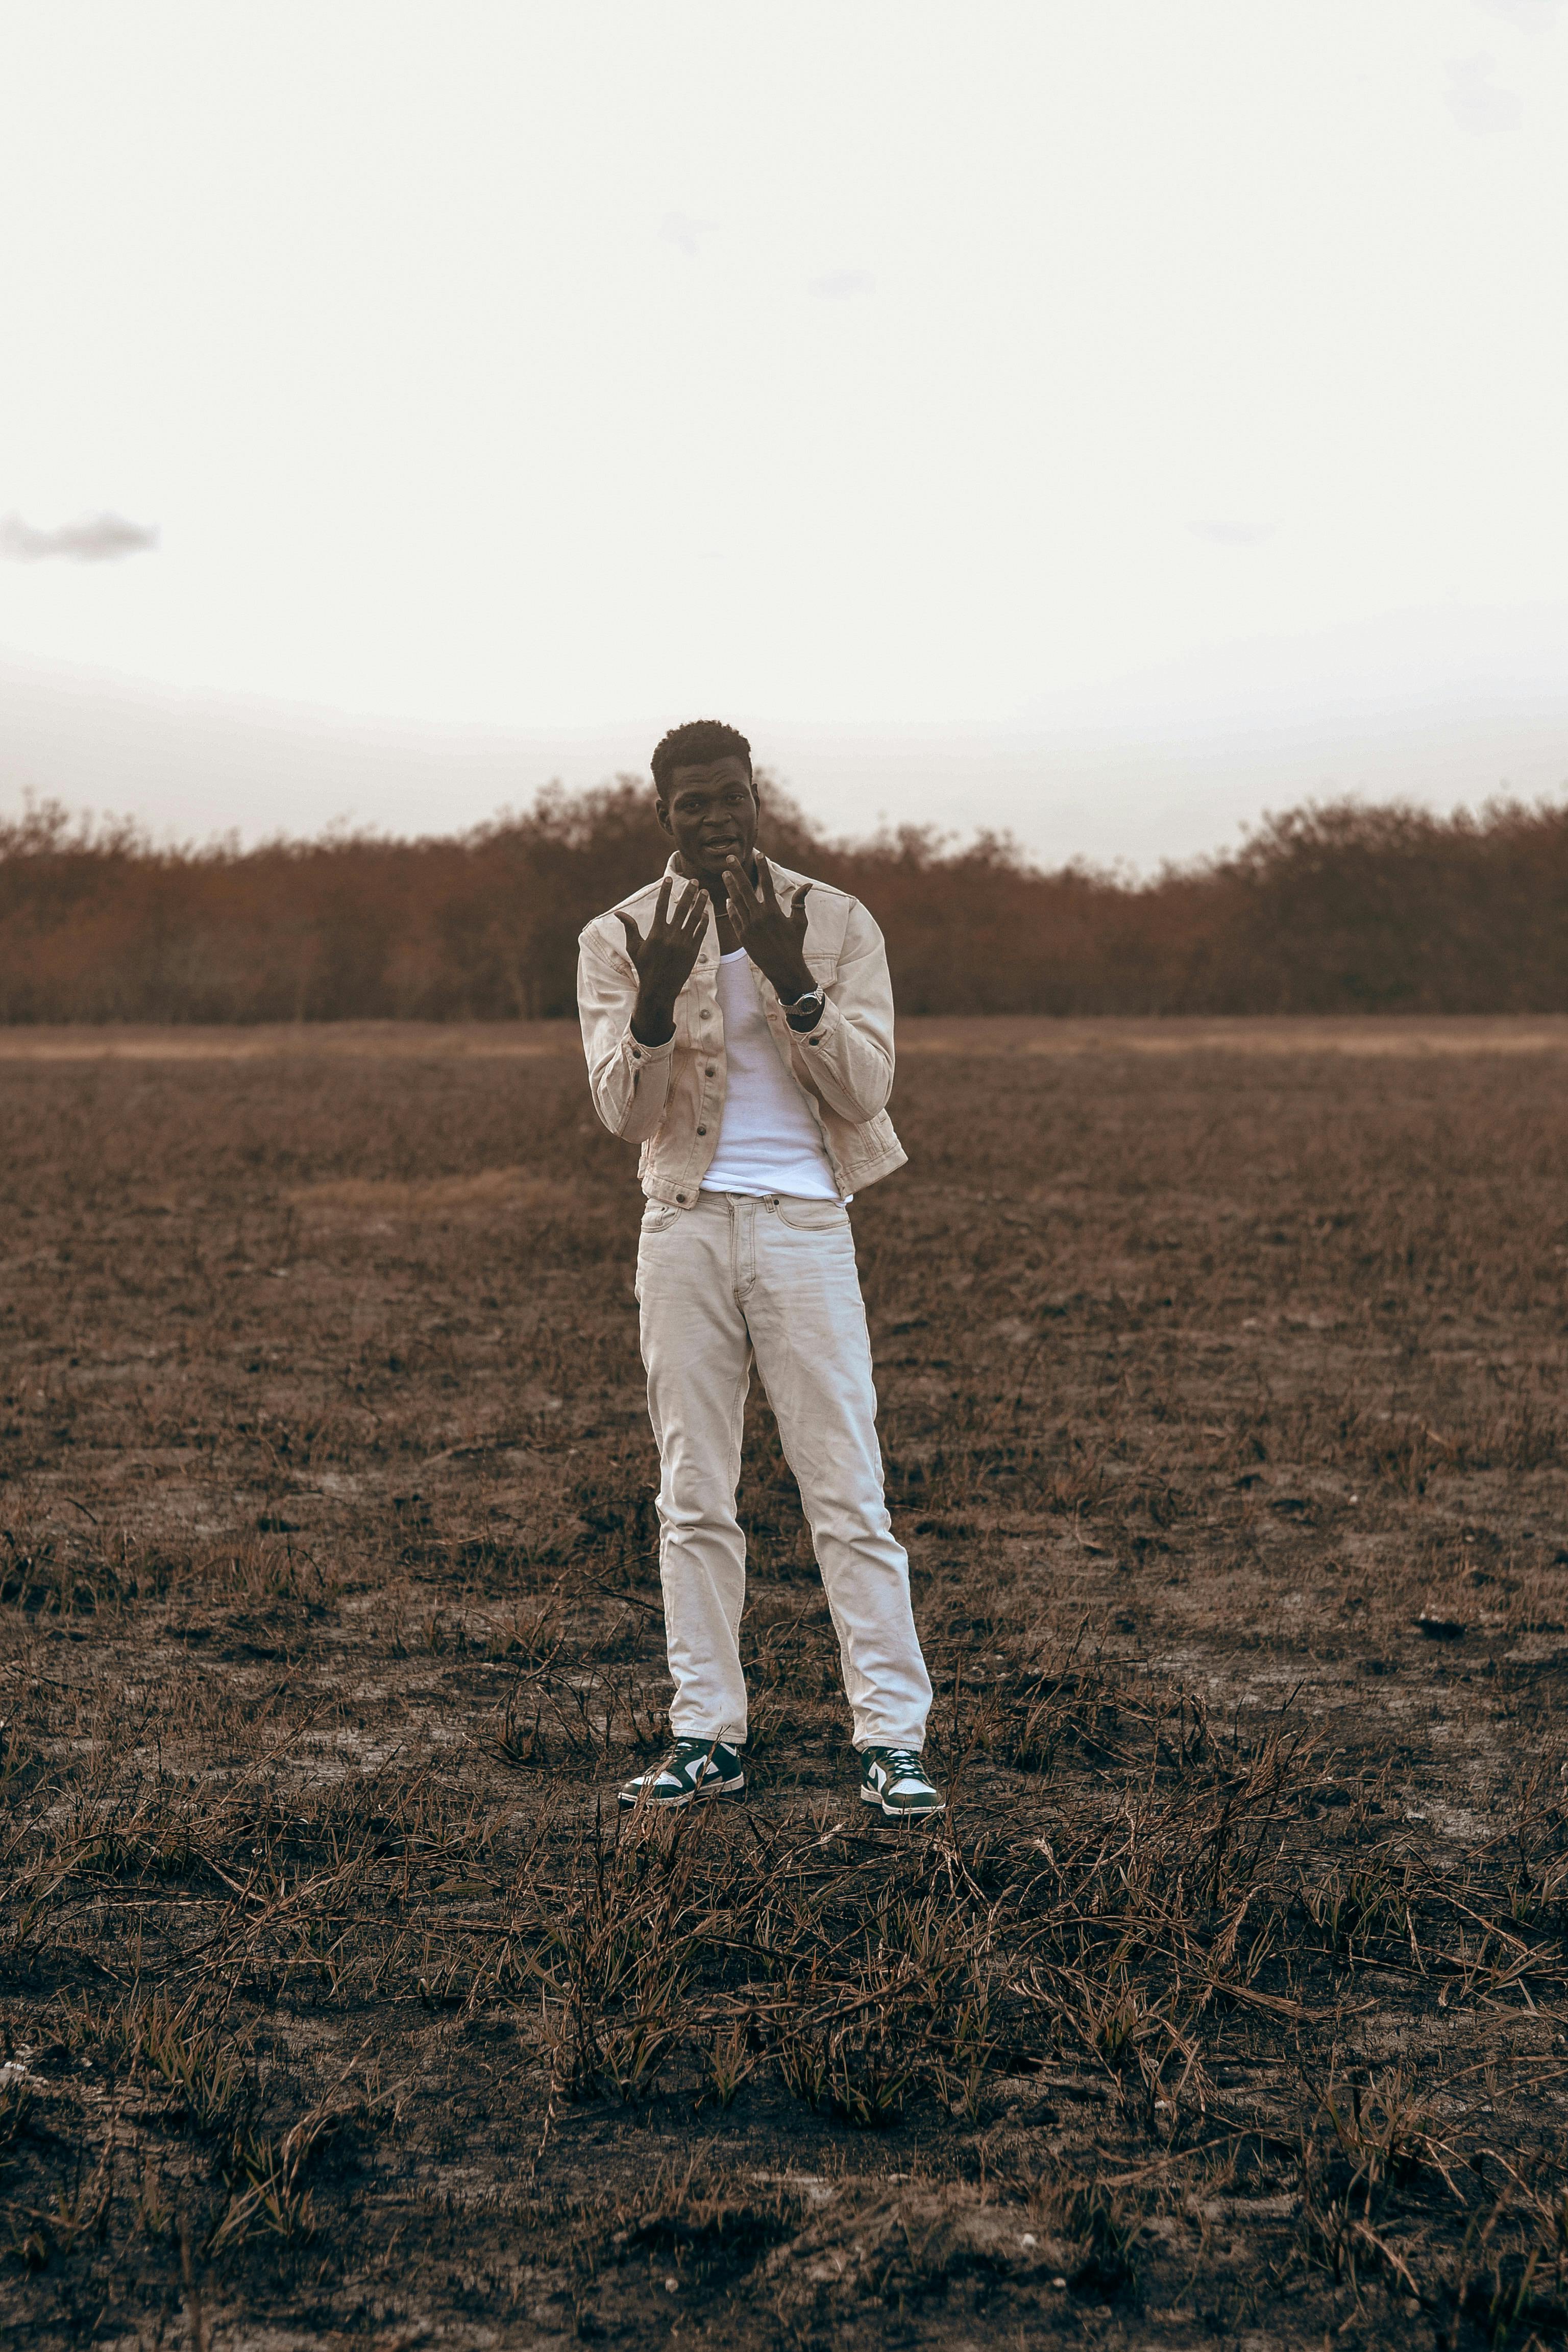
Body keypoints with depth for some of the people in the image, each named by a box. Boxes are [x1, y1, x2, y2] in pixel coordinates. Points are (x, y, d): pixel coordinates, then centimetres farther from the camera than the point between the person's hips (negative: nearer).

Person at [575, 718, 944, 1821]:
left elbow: (865, 1089, -5)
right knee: (694, 1500, 6)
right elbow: (625, 1112, -5)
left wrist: (793, 983, -19)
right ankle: (709, 1739, 13)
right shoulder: (620, 940, 4)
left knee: (848, 1492, -4)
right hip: (685, 1231, 2)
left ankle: (893, 1740, -2)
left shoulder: (838, 924, 3)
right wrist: (654, 1002, -22)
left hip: (804, 1227, -1)